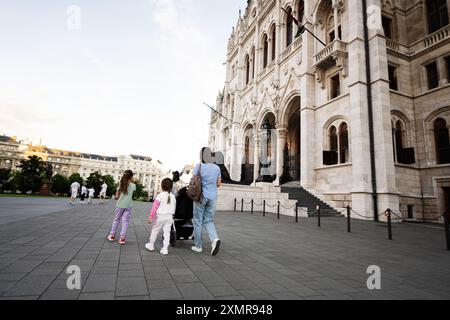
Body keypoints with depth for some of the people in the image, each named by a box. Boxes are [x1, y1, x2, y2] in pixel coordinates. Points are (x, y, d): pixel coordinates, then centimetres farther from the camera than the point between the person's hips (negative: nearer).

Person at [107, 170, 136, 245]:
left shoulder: (121, 185, -1)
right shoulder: (133, 185, -4)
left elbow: (117, 196, 1)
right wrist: (132, 182, 17)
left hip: (120, 205, 2)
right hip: (128, 206, -1)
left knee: (116, 220, 17)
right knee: (125, 221, 4)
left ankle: (112, 235, 27)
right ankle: (122, 238, 1)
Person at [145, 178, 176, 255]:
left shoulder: (160, 195, -9)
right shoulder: (173, 196, 5)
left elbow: (155, 206, -8)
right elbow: (174, 207, 12)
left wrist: (151, 217, -3)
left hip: (160, 216, -3)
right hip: (169, 216, 4)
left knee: (155, 230, 15)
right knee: (167, 232, 5)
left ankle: (151, 245, 29)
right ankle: (165, 249, 5)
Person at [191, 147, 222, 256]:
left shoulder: (199, 166, -7)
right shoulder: (217, 168, 4)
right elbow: (219, 184, 9)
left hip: (201, 196, -3)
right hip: (212, 197, 4)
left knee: (198, 221, 10)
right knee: (208, 221, 14)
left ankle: (198, 246, 17)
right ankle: (214, 239, -10)